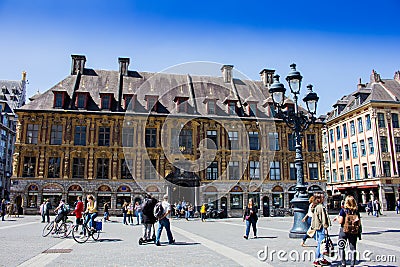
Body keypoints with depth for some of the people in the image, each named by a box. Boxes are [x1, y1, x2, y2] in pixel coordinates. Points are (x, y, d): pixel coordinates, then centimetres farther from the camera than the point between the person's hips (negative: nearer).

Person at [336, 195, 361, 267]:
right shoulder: (356, 211, 0)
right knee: (353, 248, 11)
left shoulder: (343, 210, -11)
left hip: (344, 230, -3)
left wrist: (338, 218, 4)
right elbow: (359, 223, 2)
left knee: (341, 247, 9)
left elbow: (340, 221, -16)